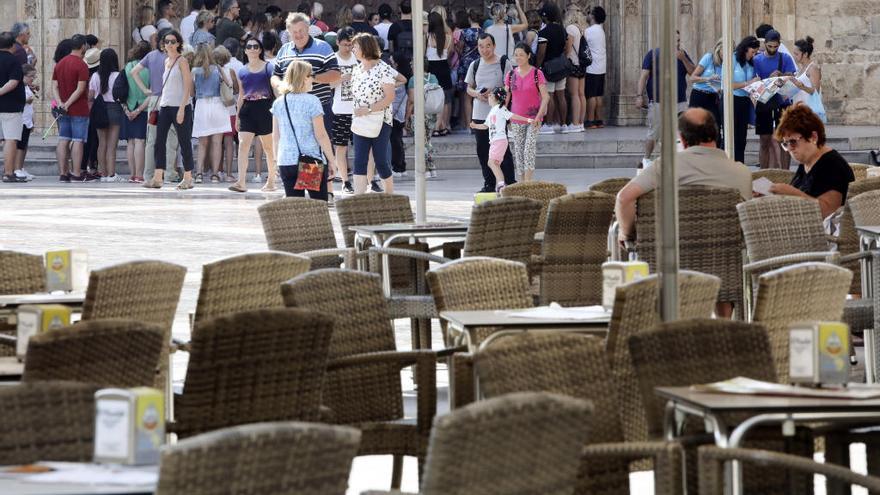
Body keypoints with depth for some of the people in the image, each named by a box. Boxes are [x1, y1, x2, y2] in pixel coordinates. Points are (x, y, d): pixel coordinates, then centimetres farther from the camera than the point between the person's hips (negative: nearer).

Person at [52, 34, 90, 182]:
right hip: (79, 109, -6)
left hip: (63, 110, 6)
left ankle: (63, 173, 7)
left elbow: (55, 86, 6)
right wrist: (68, 104, -13)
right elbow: (80, 89, -18)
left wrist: (60, 103, -4)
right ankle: (76, 174, -5)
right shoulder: (81, 65, -12)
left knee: (63, 141, 7)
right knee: (77, 141, -3)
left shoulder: (59, 64, 11)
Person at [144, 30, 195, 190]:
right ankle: (158, 178, 0)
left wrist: (182, 109, -18)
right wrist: (159, 104, 15)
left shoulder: (181, 61, -6)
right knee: (159, 142, 1)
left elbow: (187, 87, -11)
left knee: (184, 142, -1)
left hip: (180, 106, -8)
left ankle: (188, 178, 5)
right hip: (165, 106, 8)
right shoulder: (167, 61, 15)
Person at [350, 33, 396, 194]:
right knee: (359, 162, -6)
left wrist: (369, 109, -20)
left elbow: (390, 97, -13)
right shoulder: (357, 70, 11)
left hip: (380, 123, -5)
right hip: (360, 123, 5)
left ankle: (390, 196, 19)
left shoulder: (383, 69, -9)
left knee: (381, 162, 0)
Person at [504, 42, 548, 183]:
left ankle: (528, 182, -16)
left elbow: (545, 97, -7)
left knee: (529, 148, -15)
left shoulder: (536, 74, -4)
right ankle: (521, 182, 11)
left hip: (533, 118, -4)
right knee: (518, 151, 5)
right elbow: (506, 98, 9)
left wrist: (539, 115, -17)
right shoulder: (511, 75, 6)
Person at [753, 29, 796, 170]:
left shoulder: (785, 59, 3)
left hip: (782, 103, 0)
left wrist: (781, 76, -25)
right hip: (764, 104, 0)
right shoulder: (757, 60, 2)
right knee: (765, 142, 4)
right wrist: (770, 79, -22)